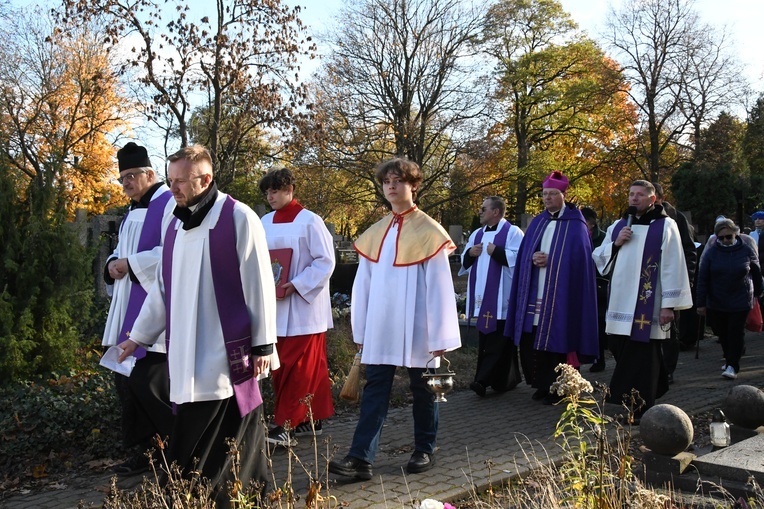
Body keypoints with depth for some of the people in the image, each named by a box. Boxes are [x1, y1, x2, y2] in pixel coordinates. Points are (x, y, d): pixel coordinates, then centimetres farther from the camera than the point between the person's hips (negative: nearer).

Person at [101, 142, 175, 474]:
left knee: (149, 382, -10)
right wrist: (113, 265, 1)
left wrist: (130, 264, -17)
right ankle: (141, 450, 21)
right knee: (126, 379, 10)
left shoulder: (169, 204, -8)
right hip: (128, 312, 10)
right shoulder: (132, 212, 21)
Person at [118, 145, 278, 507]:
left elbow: (259, 285, -9)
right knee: (194, 437, 8)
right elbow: (162, 287, 20)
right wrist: (140, 333, 21)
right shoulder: (176, 224, 12)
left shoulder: (238, 218, -8)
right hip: (188, 355, 6)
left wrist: (263, 344, -9)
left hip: (227, 352, -6)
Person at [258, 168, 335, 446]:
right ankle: (312, 420, 20)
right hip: (276, 306, 6)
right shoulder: (266, 222, 8)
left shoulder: (310, 221, -8)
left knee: (297, 366, -4)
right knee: (281, 365, 9)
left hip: (304, 306, -6)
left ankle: (286, 426, 0)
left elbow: (325, 261, -10)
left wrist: (296, 285, -18)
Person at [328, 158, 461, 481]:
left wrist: (440, 335, -10)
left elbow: (439, 287, -8)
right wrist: (360, 330, 9)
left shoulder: (429, 232, -5)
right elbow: (363, 284, 10)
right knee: (374, 390, 0)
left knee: (422, 390, 9)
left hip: (416, 329, -4)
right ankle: (361, 458, -1)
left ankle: (424, 451, 24)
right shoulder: (374, 234, 8)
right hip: (380, 328, 4)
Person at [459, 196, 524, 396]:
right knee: (485, 339, 9)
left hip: (501, 298, -8)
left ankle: (483, 380, -9)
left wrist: (496, 251, -16)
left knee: (498, 340, -6)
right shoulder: (477, 234, 17)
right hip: (482, 297, 8)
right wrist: (470, 253, 0)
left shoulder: (512, 232, -5)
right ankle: (507, 379, 19)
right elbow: (464, 259, 21)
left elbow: (520, 258, -16)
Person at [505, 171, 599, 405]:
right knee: (530, 341, 3)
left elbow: (577, 257, -8)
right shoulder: (537, 222, 16)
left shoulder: (575, 224, 0)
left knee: (556, 340, -4)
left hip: (561, 294, -5)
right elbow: (524, 252, 13)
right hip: (535, 293, 5)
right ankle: (542, 384, 17)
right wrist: (533, 258, -8)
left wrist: (550, 260, -12)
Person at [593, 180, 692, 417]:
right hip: (620, 304, 5)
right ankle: (627, 401, 26)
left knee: (641, 357, -3)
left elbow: (673, 266, -7)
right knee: (623, 354, 9)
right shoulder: (618, 226, 16)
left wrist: (669, 304, -12)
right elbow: (598, 257, 15)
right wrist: (616, 243, -4)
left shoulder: (665, 226, -1)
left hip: (647, 306, -5)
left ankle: (640, 410, 5)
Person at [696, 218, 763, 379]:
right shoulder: (712, 252, -5)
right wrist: (701, 303, -6)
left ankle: (732, 366, -2)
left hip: (740, 302, -1)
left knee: (736, 332, -5)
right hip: (716, 303, 1)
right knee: (722, 333, 9)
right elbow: (702, 279, -4)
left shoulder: (747, 251, -3)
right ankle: (729, 358, 29)